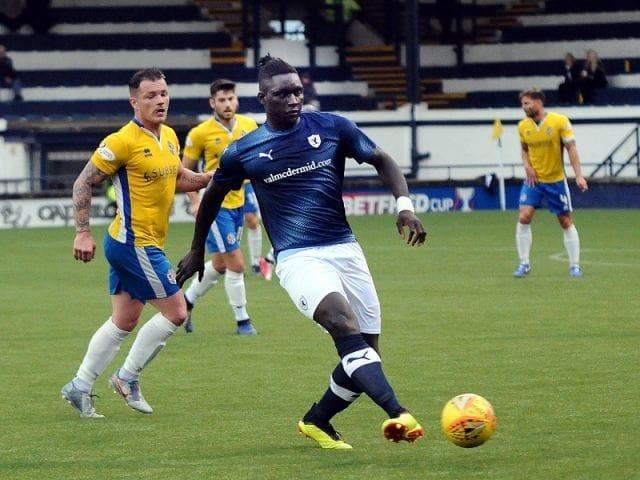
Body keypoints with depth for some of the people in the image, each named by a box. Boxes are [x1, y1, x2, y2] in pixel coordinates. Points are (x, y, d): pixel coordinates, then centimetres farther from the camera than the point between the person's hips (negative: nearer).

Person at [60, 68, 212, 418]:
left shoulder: (169, 137, 8)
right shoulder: (123, 142, -16)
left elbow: (178, 179, 23)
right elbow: (83, 183, -12)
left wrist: (211, 177, 5)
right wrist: (83, 233, -17)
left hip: (146, 244, 9)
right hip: (134, 242, -9)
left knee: (124, 321, 13)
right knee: (175, 311, -7)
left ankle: (80, 387, 20)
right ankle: (128, 377, 5)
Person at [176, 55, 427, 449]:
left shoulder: (331, 127, 3)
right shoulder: (244, 152, 2)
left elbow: (382, 161, 11)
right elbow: (213, 197, 19)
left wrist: (405, 205, -5)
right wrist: (197, 250, 28)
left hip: (345, 250, 4)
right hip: (298, 257, -4)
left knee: (366, 353, 3)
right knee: (345, 324, -30)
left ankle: (317, 421, 28)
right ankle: (398, 414, -45)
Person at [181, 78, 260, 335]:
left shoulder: (249, 126, -1)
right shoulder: (200, 133, -13)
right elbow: (184, 170, -3)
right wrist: (195, 201, -13)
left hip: (239, 202, 6)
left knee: (220, 264, 17)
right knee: (236, 264, -8)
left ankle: (186, 301, 36)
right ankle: (242, 321, 5)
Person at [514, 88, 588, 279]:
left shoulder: (560, 122, -12)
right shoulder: (523, 126, -1)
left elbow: (571, 148, -10)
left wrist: (579, 176, -16)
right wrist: (527, 166, -5)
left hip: (556, 180, -2)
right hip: (533, 179, 2)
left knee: (566, 222, 3)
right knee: (524, 217, -12)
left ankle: (575, 265, 14)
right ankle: (524, 264, -1)